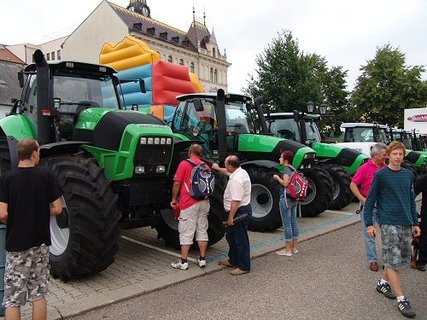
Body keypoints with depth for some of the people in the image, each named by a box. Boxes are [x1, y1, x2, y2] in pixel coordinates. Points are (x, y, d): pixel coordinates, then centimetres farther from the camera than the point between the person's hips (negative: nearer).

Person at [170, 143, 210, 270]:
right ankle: (202, 259, 18)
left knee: (186, 232, 0)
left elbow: (177, 183, -8)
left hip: (189, 203, -5)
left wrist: (174, 199, 3)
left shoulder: (184, 164, -7)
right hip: (204, 202, 6)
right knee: (202, 230, 12)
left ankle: (183, 262, 5)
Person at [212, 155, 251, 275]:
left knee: (240, 239, -1)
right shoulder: (241, 172, 7)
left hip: (239, 212, -11)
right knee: (230, 235, 22)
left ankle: (244, 266, 11)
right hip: (241, 209, 11)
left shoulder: (236, 180, -26)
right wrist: (218, 168, 42)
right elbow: (228, 173, 32)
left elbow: (236, 201, -29)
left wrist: (231, 217, -25)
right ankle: (233, 260, 35)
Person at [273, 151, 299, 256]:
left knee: (287, 224, -3)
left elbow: (285, 183, -24)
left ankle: (287, 250, 3)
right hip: (294, 199, 9)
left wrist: (277, 177, -9)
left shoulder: (286, 169, -14)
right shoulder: (293, 169, 12)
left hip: (286, 198, -9)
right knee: (293, 222, 12)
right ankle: (294, 247, 21)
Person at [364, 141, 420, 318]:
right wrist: (369, 224, -9)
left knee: (403, 258, 13)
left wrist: (415, 222, 15)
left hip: (406, 224, 6)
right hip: (389, 224, -6)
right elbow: (370, 200, -5)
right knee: (393, 261, -3)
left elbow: (411, 200, 17)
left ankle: (383, 282, 33)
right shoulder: (380, 175, -6)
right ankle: (401, 300, 6)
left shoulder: (409, 174, 10)